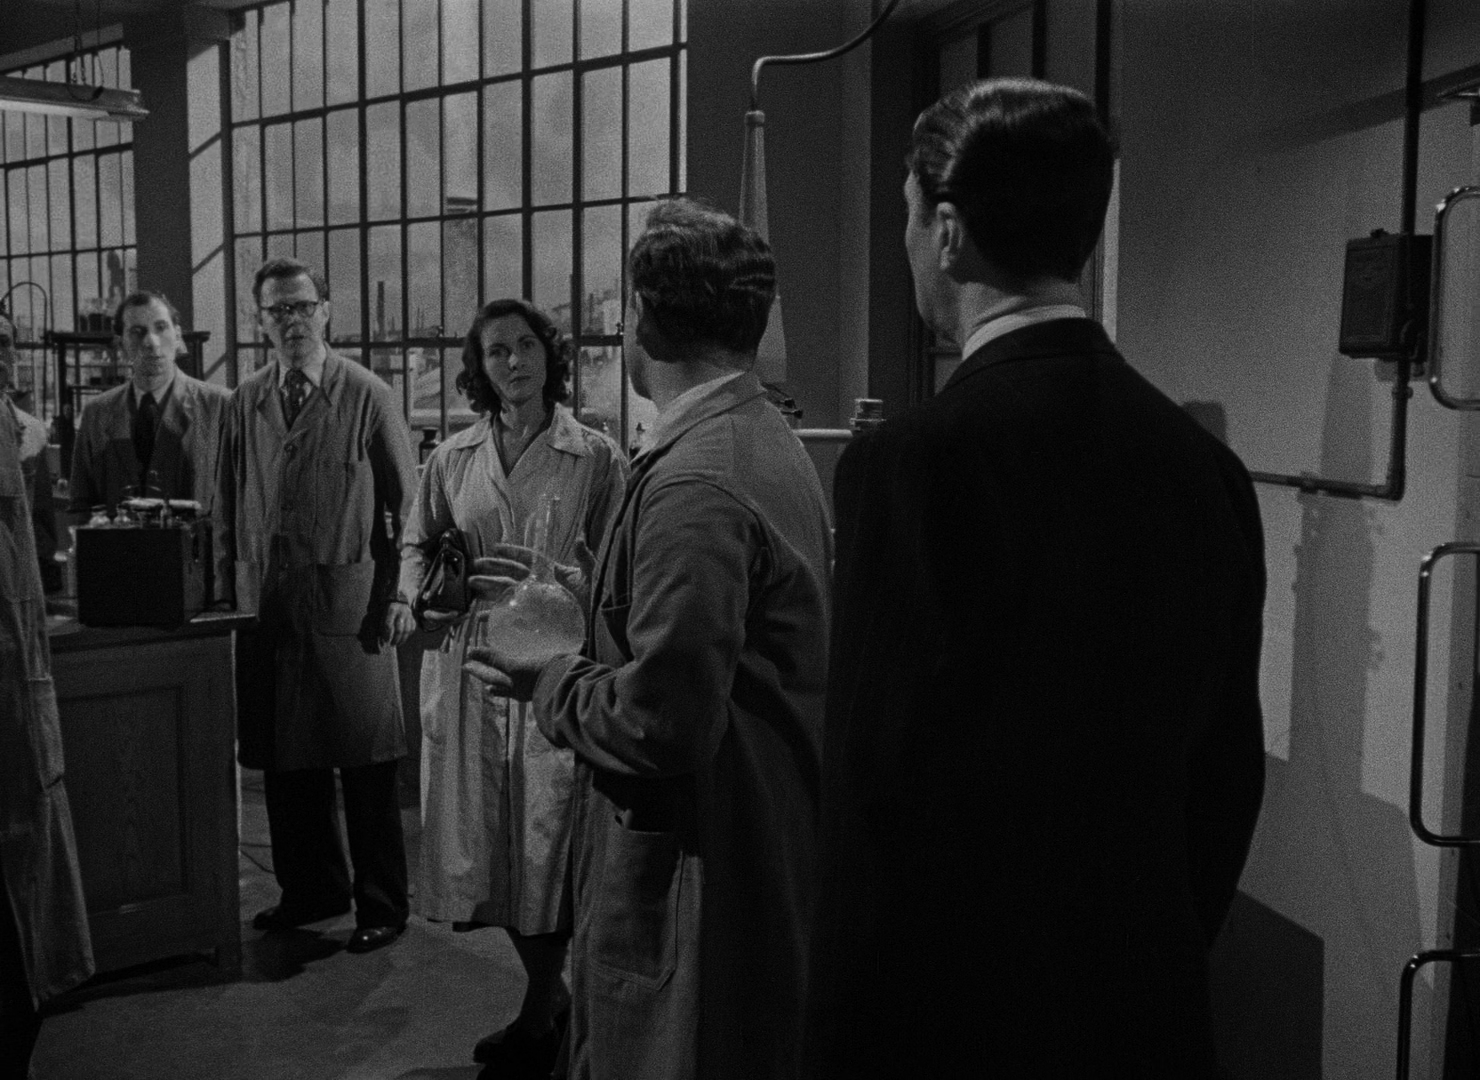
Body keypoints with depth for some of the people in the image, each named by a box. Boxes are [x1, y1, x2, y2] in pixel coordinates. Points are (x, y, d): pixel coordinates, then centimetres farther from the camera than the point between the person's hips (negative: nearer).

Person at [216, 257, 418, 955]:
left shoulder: (368, 397, -3)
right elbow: (228, 509, 14)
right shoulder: (244, 403, 10)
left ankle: (381, 905, 15)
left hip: (347, 602, -4)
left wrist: (400, 593, -7)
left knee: (365, 764, 2)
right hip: (266, 604, 5)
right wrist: (230, 590, 9)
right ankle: (311, 890, 28)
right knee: (284, 760, 12)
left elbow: (403, 501, -2)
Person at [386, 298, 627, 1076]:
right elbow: (415, 543, 17)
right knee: (483, 837, 11)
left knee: (547, 838, 0)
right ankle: (554, 995, 32)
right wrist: (420, 593, -2)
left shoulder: (596, 458, -2)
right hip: (466, 663, 4)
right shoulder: (453, 457, 9)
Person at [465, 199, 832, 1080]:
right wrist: (584, 655, 11)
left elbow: (662, 724, -25)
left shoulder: (692, 485, -23)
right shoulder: (770, 441, 8)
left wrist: (552, 685, -9)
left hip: (694, 870, -10)